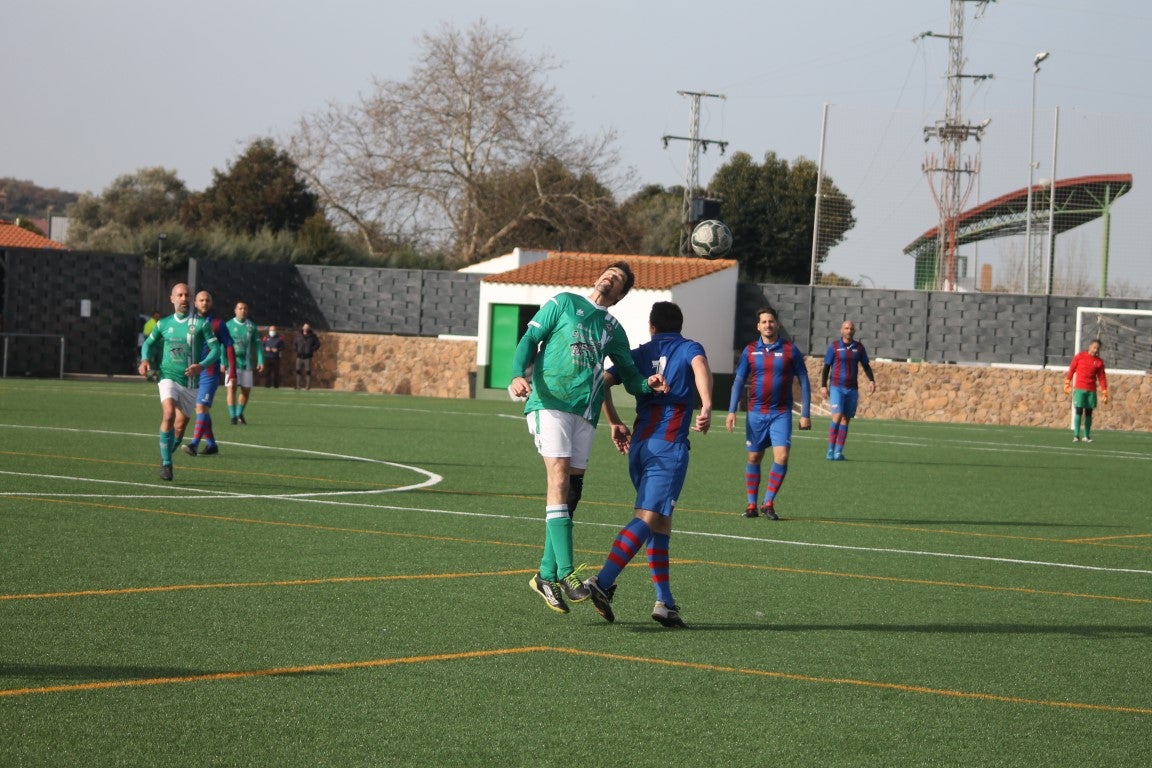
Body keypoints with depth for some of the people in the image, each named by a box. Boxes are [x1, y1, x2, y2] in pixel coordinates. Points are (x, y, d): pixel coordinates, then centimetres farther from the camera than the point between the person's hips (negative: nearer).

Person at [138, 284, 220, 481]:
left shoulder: (201, 323, -1)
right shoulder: (163, 324, 6)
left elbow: (215, 349, -2)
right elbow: (149, 342, 20)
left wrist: (202, 365, -20)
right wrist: (145, 360, -1)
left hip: (191, 382, 1)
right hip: (169, 378, -1)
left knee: (180, 426, 10)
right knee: (169, 415, -25)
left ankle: (167, 454, 39)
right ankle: (166, 464, -19)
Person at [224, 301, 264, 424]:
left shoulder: (252, 327, 8)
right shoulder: (228, 325, 1)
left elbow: (258, 344, 7)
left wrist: (260, 361, -4)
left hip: (246, 363, 3)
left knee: (246, 390, 6)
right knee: (232, 388, -12)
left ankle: (239, 414, 24)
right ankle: (232, 416, -10)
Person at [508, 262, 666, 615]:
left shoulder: (614, 329, 21)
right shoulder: (564, 303, 10)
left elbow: (628, 375, 22)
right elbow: (530, 339, 4)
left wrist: (648, 384, -2)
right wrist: (519, 374, -15)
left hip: (585, 413, 5)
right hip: (549, 403, -5)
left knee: (571, 491, 2)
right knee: (559, 478, -18)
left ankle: (547, 575, 10)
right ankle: (566, 573, -25)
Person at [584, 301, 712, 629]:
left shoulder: (640, 354, 17)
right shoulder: (688, 348, 7)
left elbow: (603, 381, 8)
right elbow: (699, 364, -17)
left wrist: (615, 423, 19)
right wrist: (707, 407, -29)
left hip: (639, 445, 5)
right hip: (669, 446, -5)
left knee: (661, 521, 13)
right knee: (648, 519, -12)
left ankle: (665, 601, 8)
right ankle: (602, 582, -27)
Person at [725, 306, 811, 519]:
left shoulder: (790, 350, 0)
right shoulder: (750, 351, 4)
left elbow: (804, 382, 3)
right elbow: (739, 381, 7)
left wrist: (805, 414, -1)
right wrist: (732, 411, -2)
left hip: (781, 414, -1)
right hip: (756, 413, 1)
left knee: (781, 456, -14)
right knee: (753, 458, 6)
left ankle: (768, 503, -3)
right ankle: (752, 505, 16)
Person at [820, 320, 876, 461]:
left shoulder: (859, 347, 7)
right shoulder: (834, 346, -1)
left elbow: (866, 366, 14)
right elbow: (826, 367, 1)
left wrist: (871, 381, -1)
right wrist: (823, 386, -6)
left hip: (852, 389, 3)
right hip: (836, 388, -3)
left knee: (846, 420, 4)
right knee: (837, 416, -17)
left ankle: (839, 452, 9)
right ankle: (830, 450, -13)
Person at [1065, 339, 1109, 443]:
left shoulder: (1099, 362, 6)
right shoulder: (1080, 356, 1)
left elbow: (1102, 377, 6)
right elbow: (1071, 370, 6)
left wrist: (1104, 393, 2)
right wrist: (1067, 384, 2)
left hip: (1091, 391, 2)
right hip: (1079, 389, -2)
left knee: (1088, 413, 5)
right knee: (1079, 411, -9)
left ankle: (1087, 436, 13)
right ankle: (1076, 435, -9)